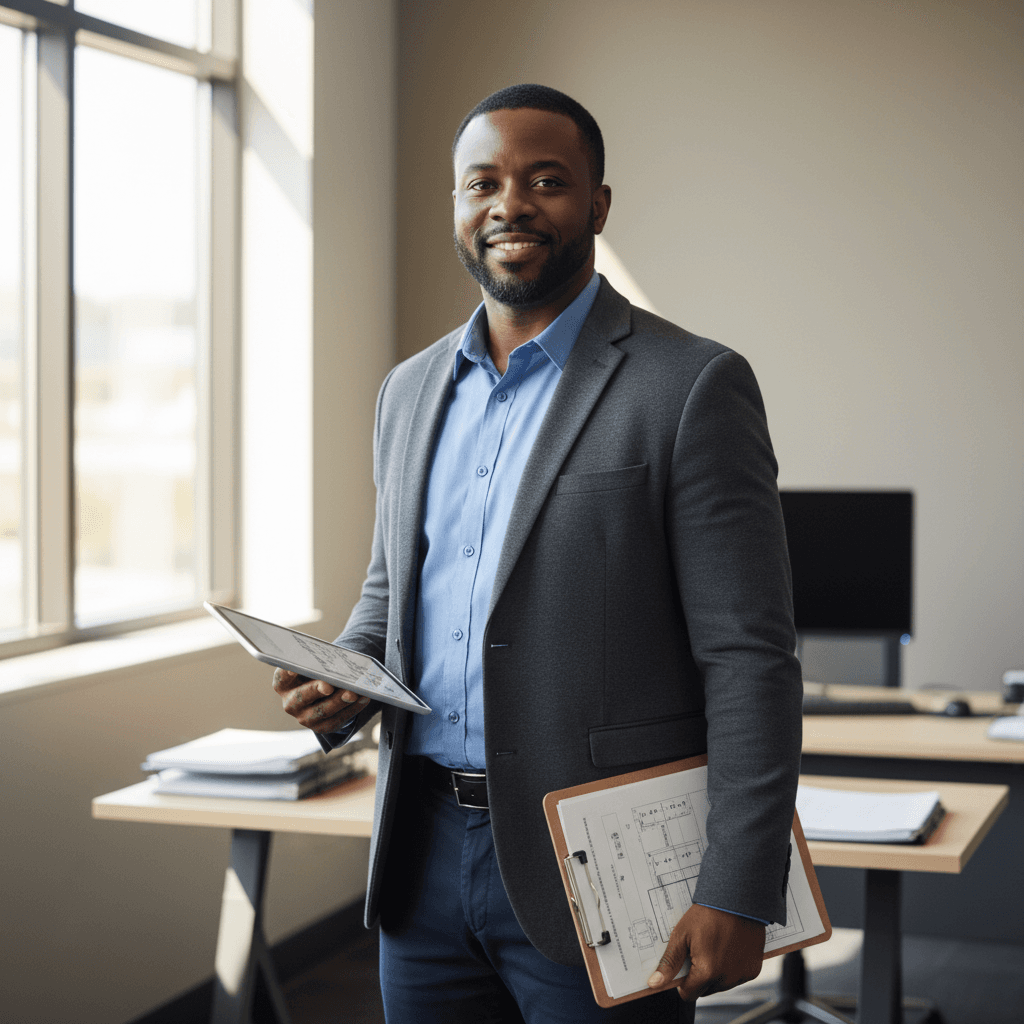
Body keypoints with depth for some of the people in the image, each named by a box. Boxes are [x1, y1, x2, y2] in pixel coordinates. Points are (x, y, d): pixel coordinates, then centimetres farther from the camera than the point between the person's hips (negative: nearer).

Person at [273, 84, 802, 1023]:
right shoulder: (412, 389, 12)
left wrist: (737, 896, -16)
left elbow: (750, 662, -11)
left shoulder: (691, 387, -8)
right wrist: (341, 680, 0)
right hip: (424, 856, 6)